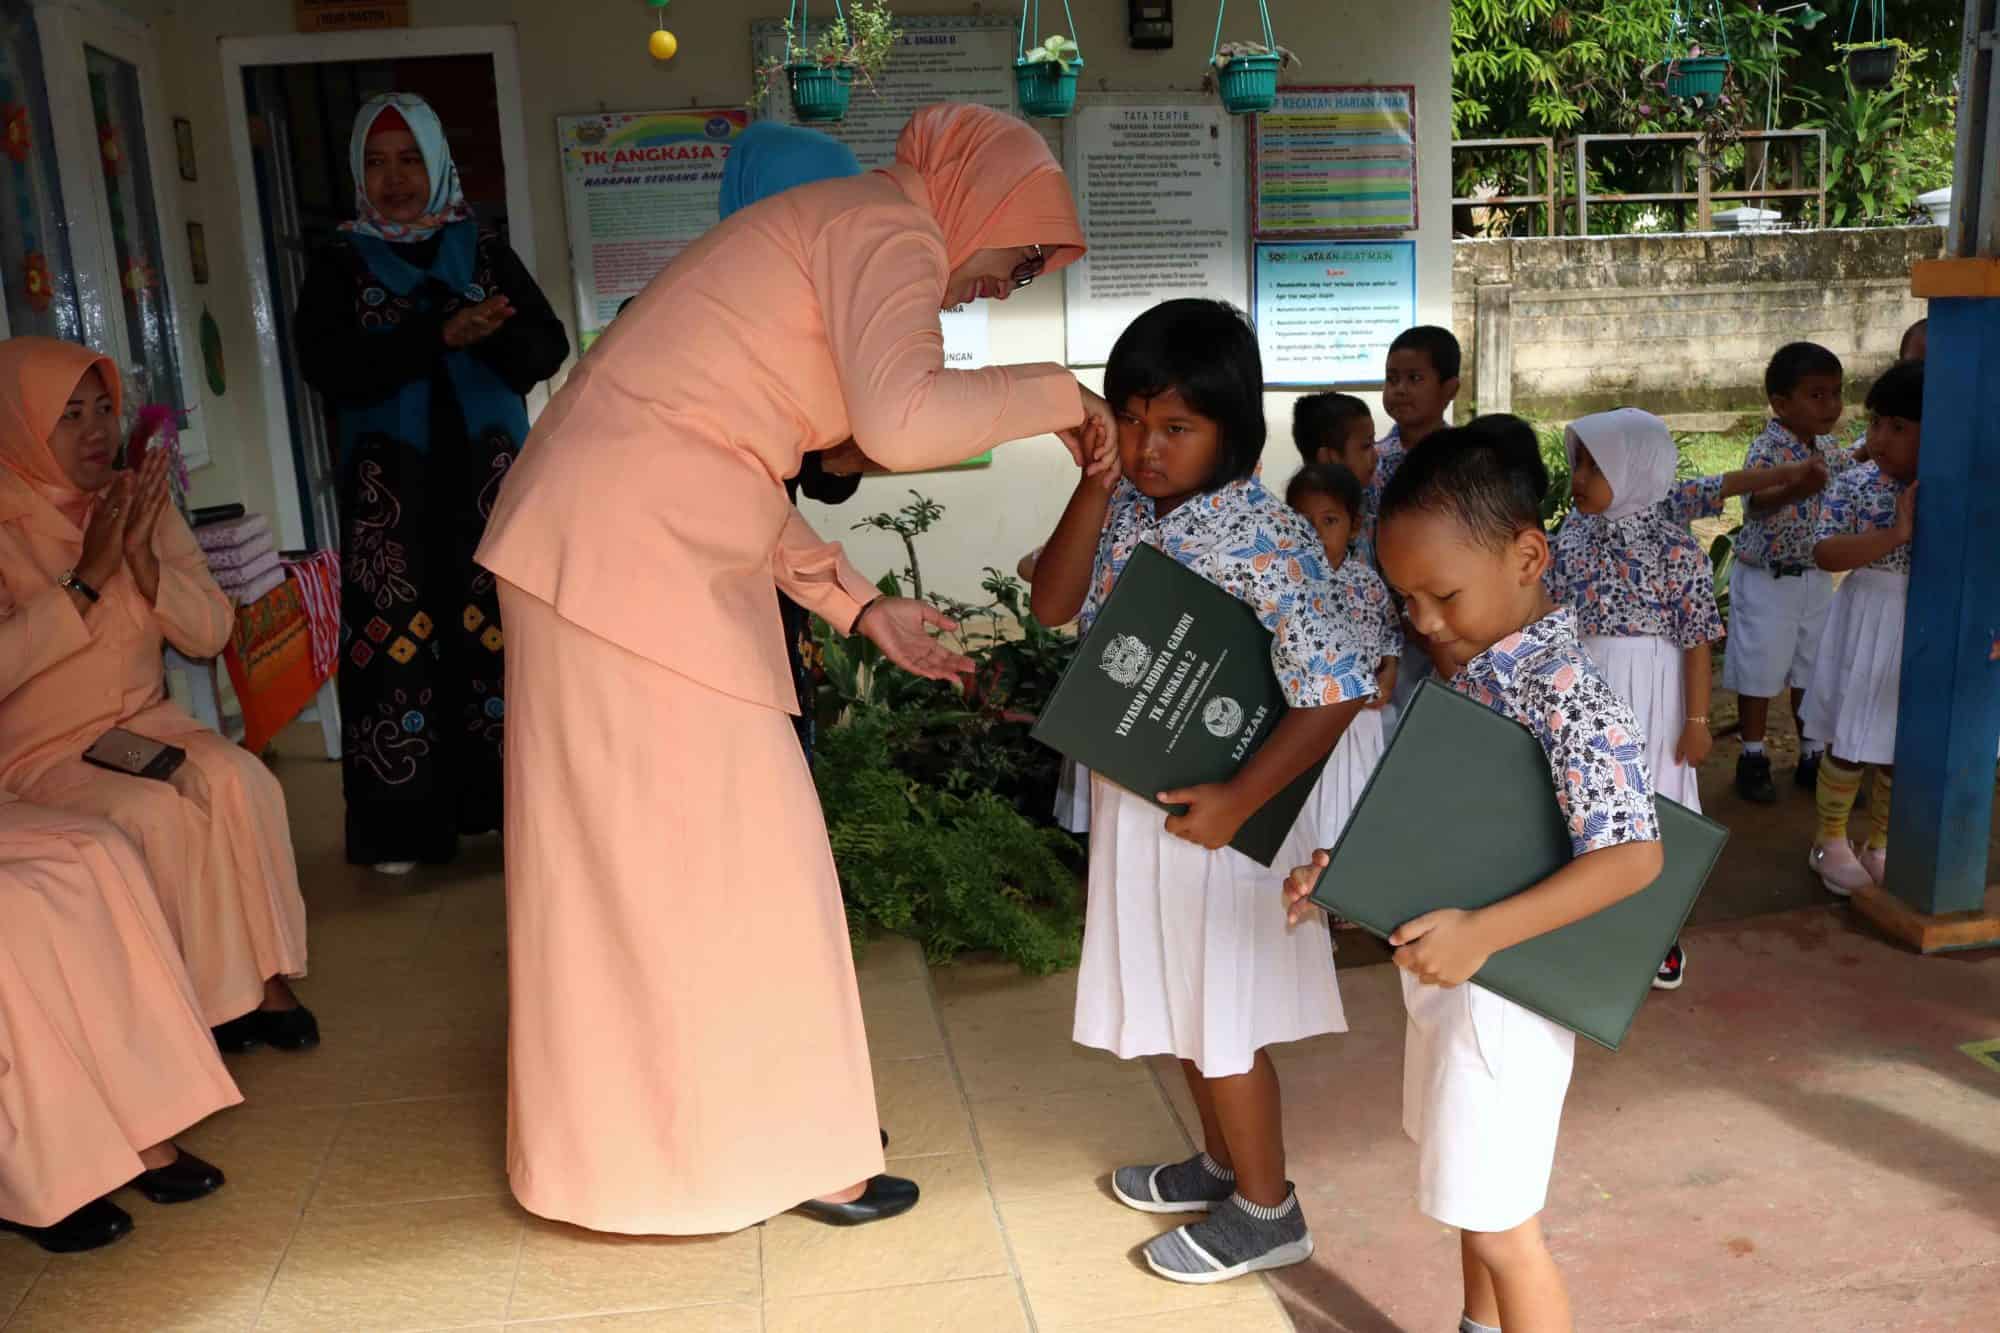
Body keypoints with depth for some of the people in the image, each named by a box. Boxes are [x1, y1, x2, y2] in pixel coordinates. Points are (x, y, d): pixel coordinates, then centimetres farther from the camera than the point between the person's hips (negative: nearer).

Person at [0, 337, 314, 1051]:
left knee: (237, 778, -25)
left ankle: (261, 976, -16)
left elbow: (211, 634, -2)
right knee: (154, 814, -30)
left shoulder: (139, 502, 3)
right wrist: (87, 577, -24)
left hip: (142, 721, 4)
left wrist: (142, 560, -18)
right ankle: (215, 998, -12)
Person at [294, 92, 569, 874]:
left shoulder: (485, 253, 12)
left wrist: (493, 336, -20)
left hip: (489, 476, 1)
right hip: (391, 487, -1)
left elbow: (549, 344, 2)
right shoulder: (340, 267, 7)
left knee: (501, 628, -1)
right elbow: (327, 365, -9)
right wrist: (438, 336, -19)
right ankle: (402, 822, 1)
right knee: (397, 636, -5)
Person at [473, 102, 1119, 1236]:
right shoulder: (888, 228, -8)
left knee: (649, 851, 17)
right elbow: (904, 422, -29)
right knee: (711, 855, 0)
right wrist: (1057, 391, -10)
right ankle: (775, 1151, 17)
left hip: (636, 545, 10)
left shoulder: (839, 240, 22)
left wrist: (864, 609, 16)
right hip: (635, 554, -10)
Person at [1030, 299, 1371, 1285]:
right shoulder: (1130, 507, 0)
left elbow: (1337, 689, -27)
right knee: (1179, 994, 22)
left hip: (1214, 801, -7)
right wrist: (1099, 480, -14)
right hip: (1140, 793, 8)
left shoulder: (1262, 538, -23)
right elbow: (1055, 606, -7)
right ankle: (1223, 1162, 43)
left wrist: (1238, 801, -27)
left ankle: (1265, 1211, 29)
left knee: (1219, 1013, 8)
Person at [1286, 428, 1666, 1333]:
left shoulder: (1560, 689, -24)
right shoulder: (1465, 667, 2)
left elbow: (1632, 856, -29)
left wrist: (1482, 934, -33)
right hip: (1447, 969, 9)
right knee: (1468, 1196, 26)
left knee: (1501, 1225, 7)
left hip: (1504, 989, -9)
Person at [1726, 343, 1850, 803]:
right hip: (1767, 581, -7)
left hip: (1816, 578, 7)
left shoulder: (1829, 449, 2)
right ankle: (1753, 759, 18)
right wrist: (1797, 490, -60)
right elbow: (1755, 506, -41)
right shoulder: (1767, 449, -22)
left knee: (1812, 668, 15)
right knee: (1759, 671, 5)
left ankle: (1812, 757, 28)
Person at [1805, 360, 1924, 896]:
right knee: (1850, 740, 7)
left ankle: (1879, 842, 34)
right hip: (1869, 622, -2)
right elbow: (1825, 553, -19)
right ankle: (1830, 842, 26)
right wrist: (1896, 535, -28)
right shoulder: (1855, 484, -11)